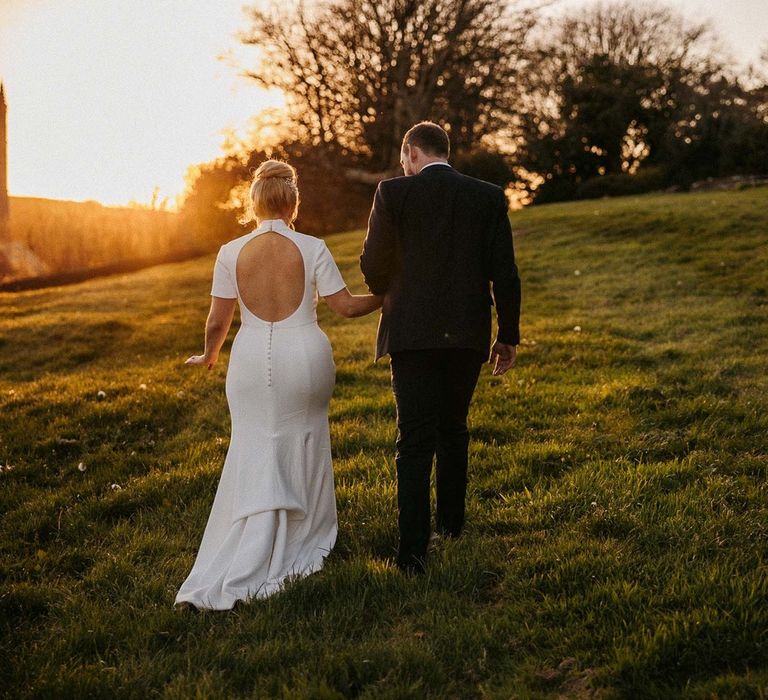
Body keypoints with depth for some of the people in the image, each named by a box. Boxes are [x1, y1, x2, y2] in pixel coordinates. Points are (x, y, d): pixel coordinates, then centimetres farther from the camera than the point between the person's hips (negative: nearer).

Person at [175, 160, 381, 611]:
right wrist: (386, 298, 15)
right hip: (305, 356, 0)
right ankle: (305, 539, 32)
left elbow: (218, 322, 1)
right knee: (302, 449, 18)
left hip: (253, 361, 1)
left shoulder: (231, 253, -4)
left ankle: (241, 571, 3)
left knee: (256, 460, 6)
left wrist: (209, 355, 21)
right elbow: (346, 306, -3)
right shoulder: (313, 249, -7)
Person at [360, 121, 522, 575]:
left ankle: (414, 550, -6)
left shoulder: (394, 193, -4)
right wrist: (509, 335, 9)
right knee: (454, 430, 20)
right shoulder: (489, 197, 3)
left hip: (413, 333, -3)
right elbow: (505, 273, 1)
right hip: (468, 334, 3)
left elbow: (373, 266, -4)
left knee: (415, 440, -1)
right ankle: (451, 521, 33)